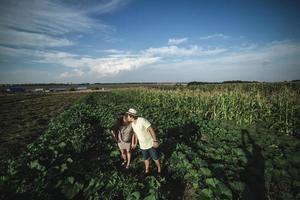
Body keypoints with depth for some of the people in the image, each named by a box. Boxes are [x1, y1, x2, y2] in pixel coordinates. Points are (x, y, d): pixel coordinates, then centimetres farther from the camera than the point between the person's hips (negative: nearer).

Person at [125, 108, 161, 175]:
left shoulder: (142, 120, -27)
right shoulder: (132, 124, -4)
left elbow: (151, 130, -22)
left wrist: (155, 141, -21)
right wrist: (139, 141, 21)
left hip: (151, 144, -5)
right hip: (143, 146, 5)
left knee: (155, 158, 14)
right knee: (146, 159, 22)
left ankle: (159, 169, 40)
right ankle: (146, 171, 45)